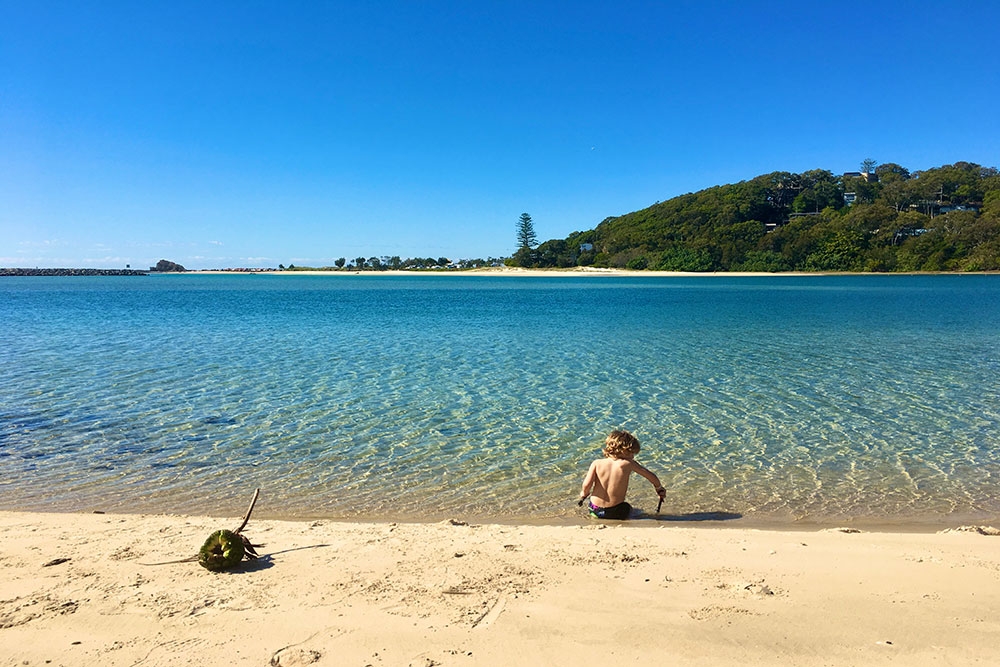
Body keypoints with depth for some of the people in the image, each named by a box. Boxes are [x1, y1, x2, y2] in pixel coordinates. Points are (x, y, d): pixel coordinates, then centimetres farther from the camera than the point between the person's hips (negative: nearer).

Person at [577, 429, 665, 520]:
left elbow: (586, 485, -14)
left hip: (594, 510, 3)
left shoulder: (597, 463, -5)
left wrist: (584, 493, 9)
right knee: (628, 508, 29)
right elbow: (651, 477, 1)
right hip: (615, 512, -2)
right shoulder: (628, 463, -8)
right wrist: (659, 488, 21)